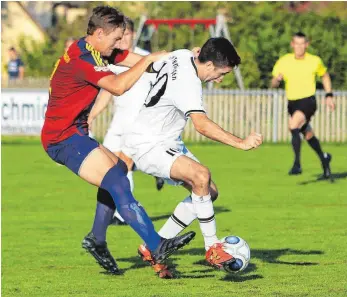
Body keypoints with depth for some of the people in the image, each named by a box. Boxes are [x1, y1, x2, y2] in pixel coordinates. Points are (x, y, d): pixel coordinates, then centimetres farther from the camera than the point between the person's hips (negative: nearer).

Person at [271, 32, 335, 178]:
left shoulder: (315, 61, -4)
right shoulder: (284, 61, -2)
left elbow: (325, 76, 15)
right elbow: (273, 84, 2)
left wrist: (329, 95, 9)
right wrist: (277, 79, -21)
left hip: (308, 101, -4)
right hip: (292, 103, 4)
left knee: (293, 126, -27)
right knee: (308, 135, 16)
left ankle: (297, 164, -24)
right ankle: (324, 158, 42)